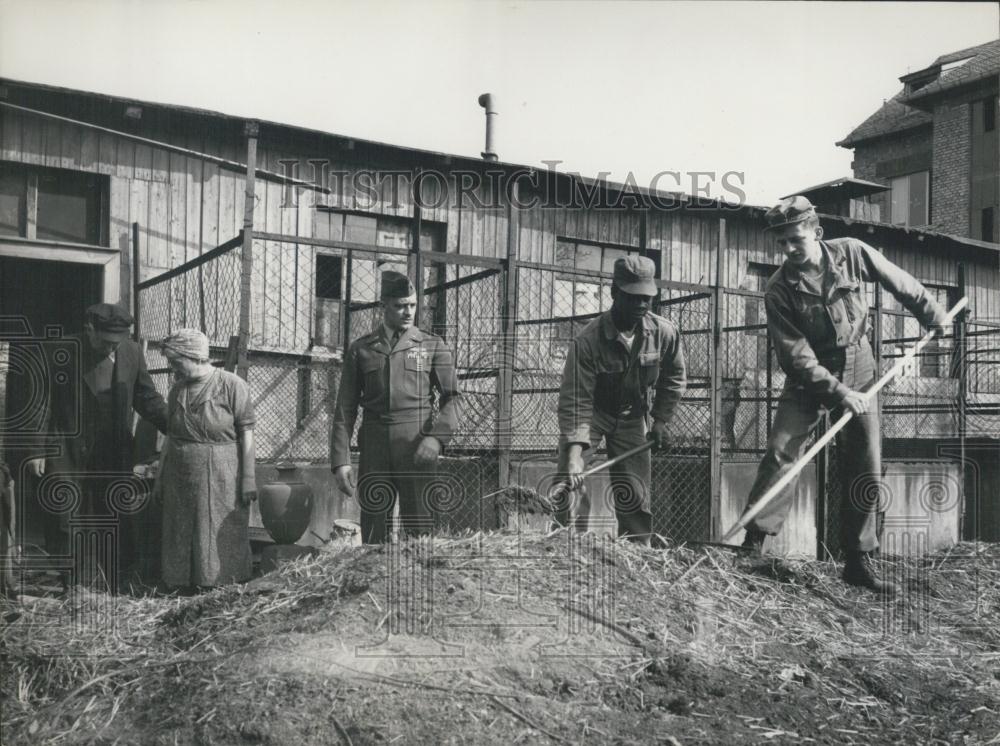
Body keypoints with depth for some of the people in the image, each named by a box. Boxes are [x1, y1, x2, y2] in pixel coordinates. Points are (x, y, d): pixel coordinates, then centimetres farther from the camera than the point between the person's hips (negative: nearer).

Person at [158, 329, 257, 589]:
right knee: (181, 541, 8)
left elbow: (246, 434, -9)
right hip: (180, 478, 6)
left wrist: (248, 478, -12)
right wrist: (160, 478, 12)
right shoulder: (177, 390, 10)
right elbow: (170, 437, 15)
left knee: (221, 541, 0)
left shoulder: (232, 386, -8)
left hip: (221, 478, -5)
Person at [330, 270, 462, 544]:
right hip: (375, 448, 1)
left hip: (417, 447, -1)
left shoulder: (433, 345, 8)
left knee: (418, 531, -2)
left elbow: (452, 397, 2)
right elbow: (345, 409, 8)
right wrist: (340, 461, -1)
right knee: (373, 532, 3)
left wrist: (437, 437, -15)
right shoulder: (360, 349, 10)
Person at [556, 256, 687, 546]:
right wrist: (574, 453, -42)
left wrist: (660, 419, 1)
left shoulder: (665, 333, -16)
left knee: (635, 497, 4)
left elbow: (674, 379, 4)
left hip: (633, 416, 3)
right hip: (591, 413, -3)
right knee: (570, 486, -18)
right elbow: (576, 401, -33)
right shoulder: (588, 340, -30)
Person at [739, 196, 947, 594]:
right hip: (809, 379, -2)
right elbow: (797, 356, -18)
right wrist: (838, 393, -25)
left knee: (867, 472, 1)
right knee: (780, 452, -18)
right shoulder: (778, 290, -16)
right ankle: (752, 543, -11)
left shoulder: (853, 254, -10)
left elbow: (901, 284, 6)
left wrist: (934, 316, 17)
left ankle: (858, 562, 12)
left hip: (859, 375, 2)